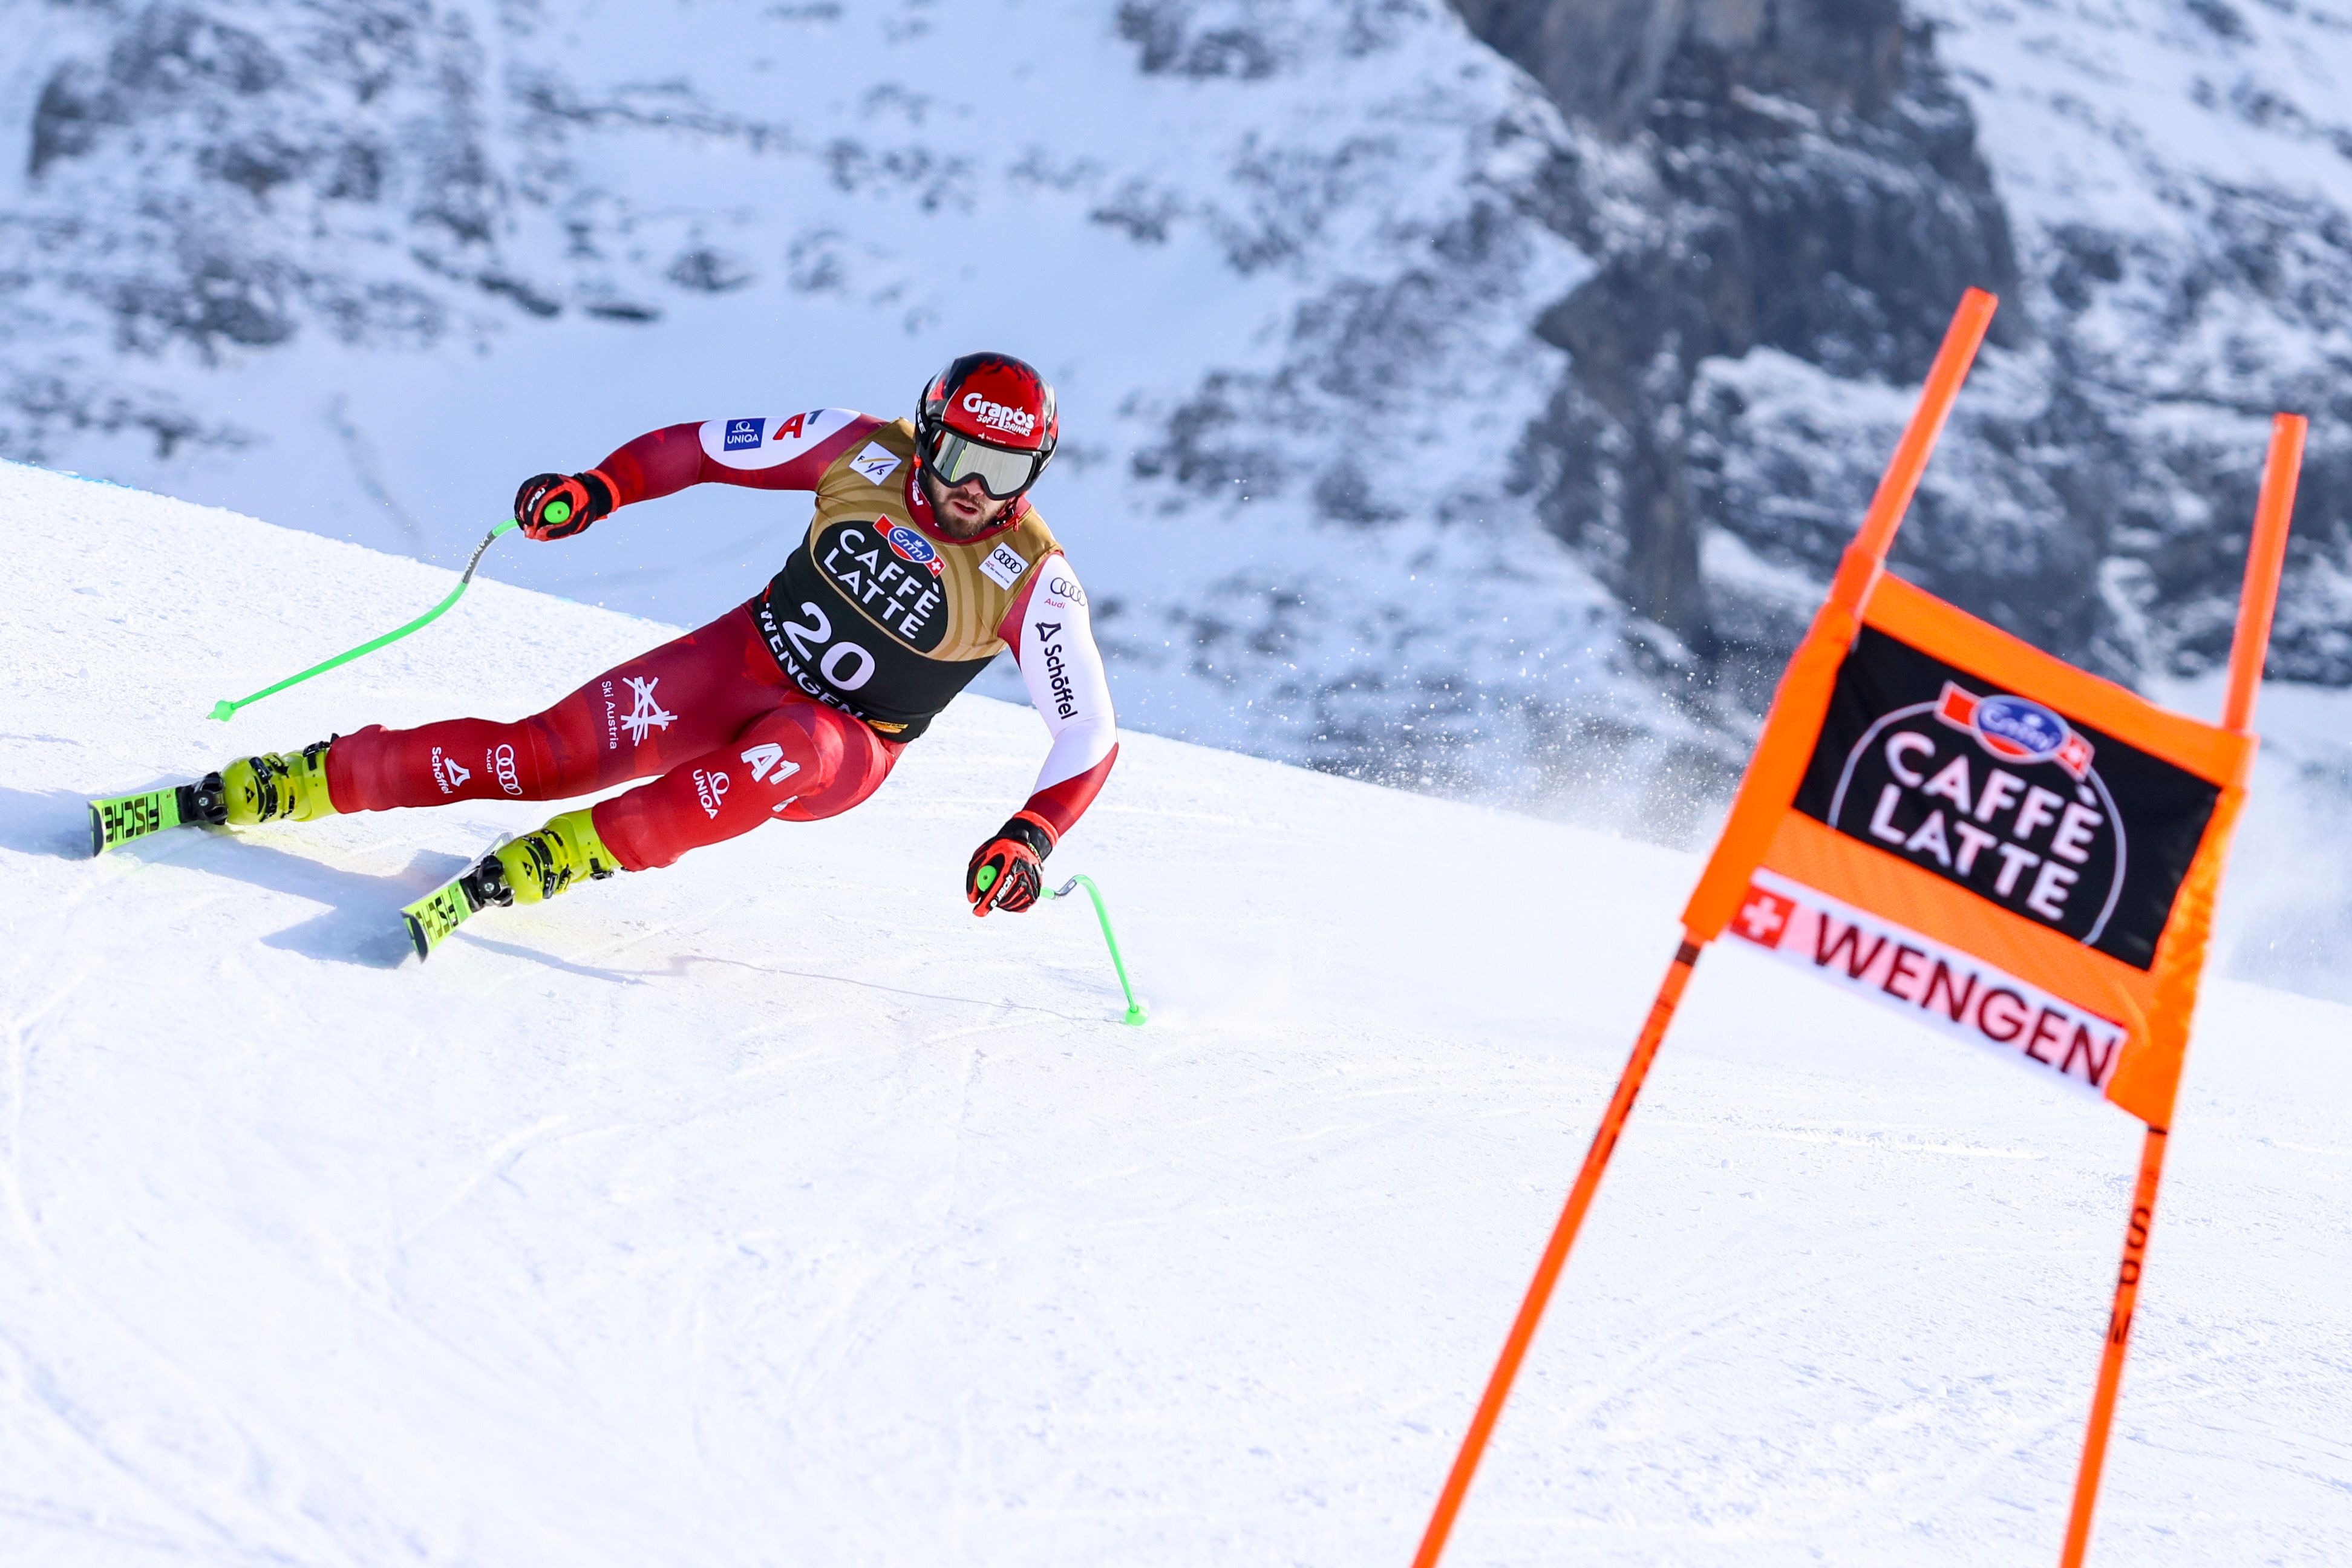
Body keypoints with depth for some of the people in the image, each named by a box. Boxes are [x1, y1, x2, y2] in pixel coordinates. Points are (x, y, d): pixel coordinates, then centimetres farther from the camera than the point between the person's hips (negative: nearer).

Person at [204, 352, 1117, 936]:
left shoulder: (1031, 581, -18)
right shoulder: (869, 454, -11)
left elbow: (1090, 734, -16)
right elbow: (704, 448, 0)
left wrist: (1030, 840, -31)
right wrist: (593, 491, -14)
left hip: (842, 752, -2)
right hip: (748, 656, 2)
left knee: (787, 753, -40)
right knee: (547, 754, -15)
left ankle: (564, 857, -40)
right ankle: (283, 788, -9)